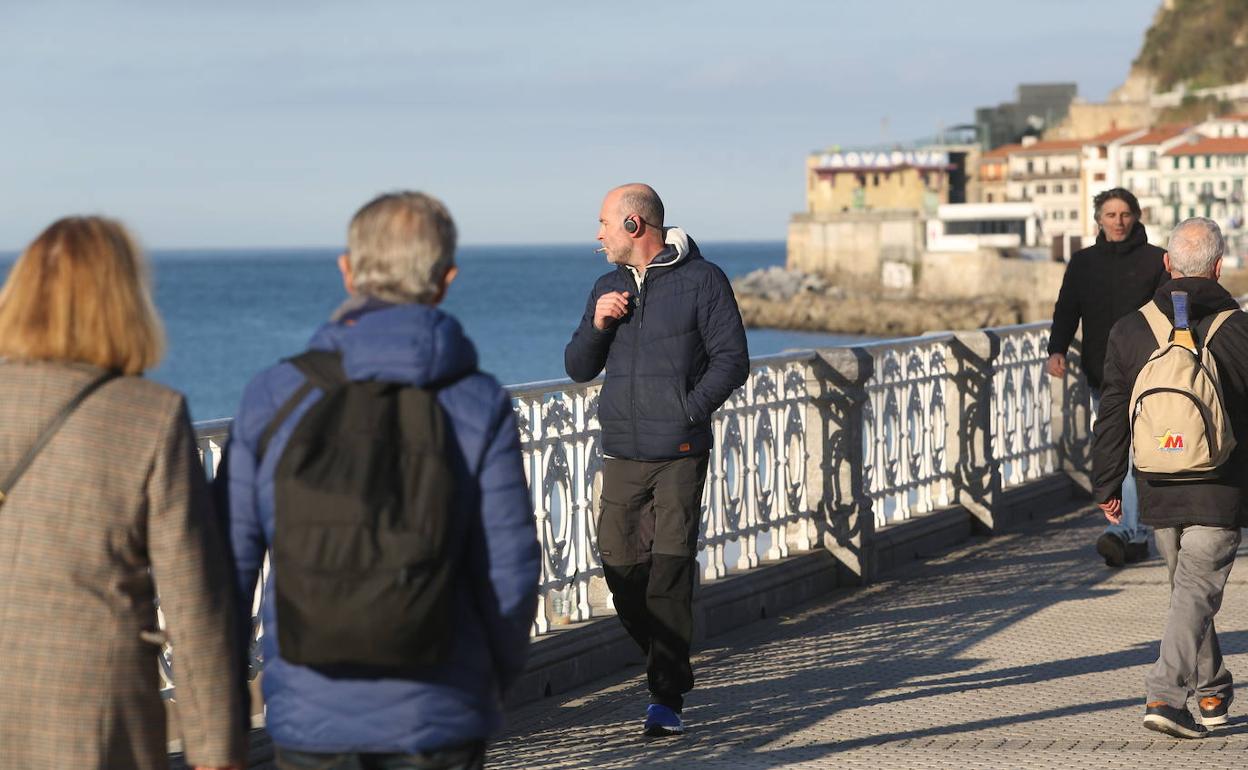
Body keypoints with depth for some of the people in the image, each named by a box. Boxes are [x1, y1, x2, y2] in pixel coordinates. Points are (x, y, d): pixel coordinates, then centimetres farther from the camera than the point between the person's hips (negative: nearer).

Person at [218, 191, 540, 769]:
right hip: (436, 719, -1)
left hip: (308, 717, 1)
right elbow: (508, 576, -6)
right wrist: (494, 682, 13)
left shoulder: (273, 396, -4)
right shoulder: (479, 406, -7)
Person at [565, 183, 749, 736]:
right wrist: (597, 326, -3)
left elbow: (732, 360, -5)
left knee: (670, 576, -10)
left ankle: (667, 698, -7)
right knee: (621, 571, 2)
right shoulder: (608, 287, 16)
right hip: (622, 456, 5)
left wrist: (686, 412, -14)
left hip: (681, 456, -5)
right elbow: (578, 368, 16)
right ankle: (669, 664, 23)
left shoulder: (702, 281, -2)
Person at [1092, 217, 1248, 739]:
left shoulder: (1130, 331, 1)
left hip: (1158, 494, 4)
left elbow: (1112, 417, 3)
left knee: (1186, 587, 19)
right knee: (1197, 592, -3)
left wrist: (1107, 487, 11)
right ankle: (1166, 696, -15)